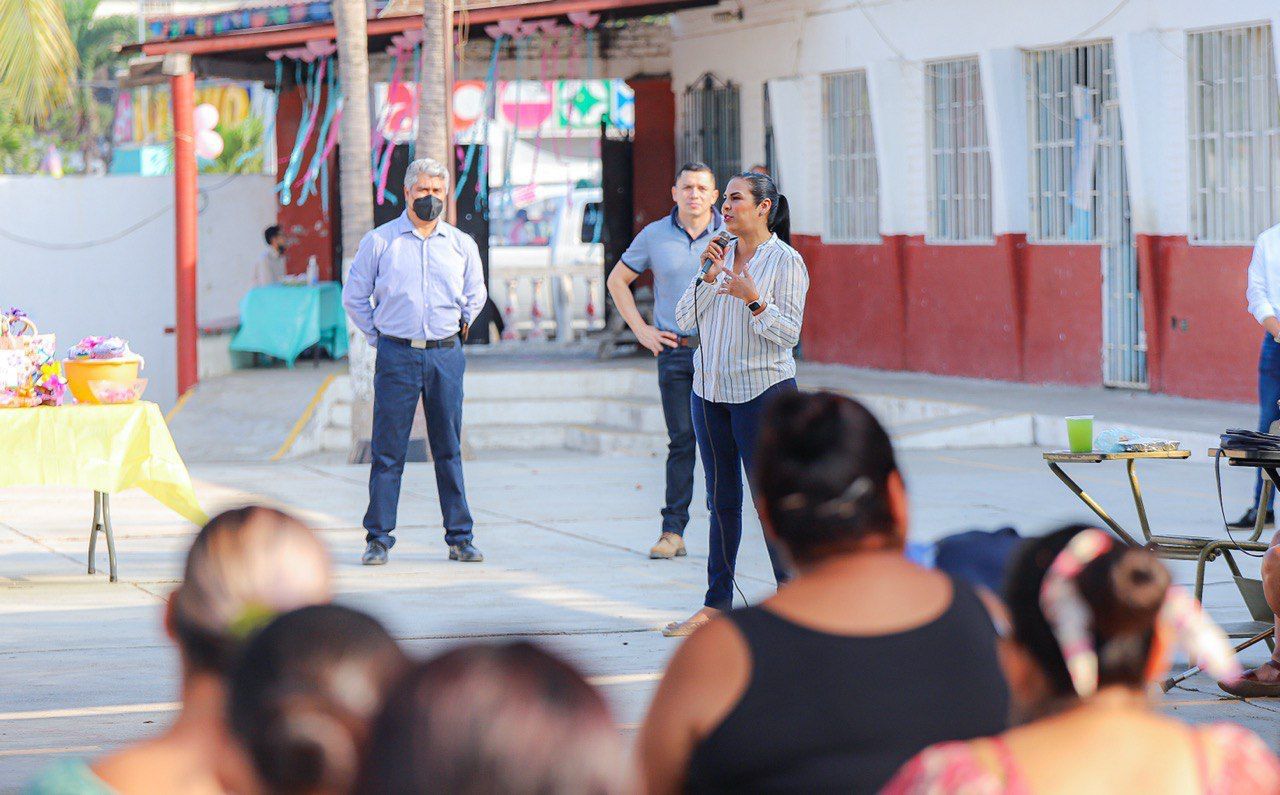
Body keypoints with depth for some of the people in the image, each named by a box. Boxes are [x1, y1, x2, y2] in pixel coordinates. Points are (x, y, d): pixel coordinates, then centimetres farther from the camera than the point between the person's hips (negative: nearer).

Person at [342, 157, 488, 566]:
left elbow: (475, 296, 25)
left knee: (449, 451, 5)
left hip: (446, 355, 2)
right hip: (397, 355, -2)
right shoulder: (379, 241, 3)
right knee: (388, 451, -2)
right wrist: (378, 337, 7)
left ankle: (460, 537, 9)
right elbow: (354, 296, 10)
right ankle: (378, 539, 1)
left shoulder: (462, 244, 10)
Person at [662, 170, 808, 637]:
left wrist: (753, 299, -24)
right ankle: (716, 604, 14)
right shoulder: (720, 254, 11)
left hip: (763, 391, -6)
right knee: (721, 501, 10)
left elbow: (789, 332, -12)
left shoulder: (785, 261, -7)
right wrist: (707, 277, -7)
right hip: (710, 389, 6)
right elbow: (685, 320, 7)